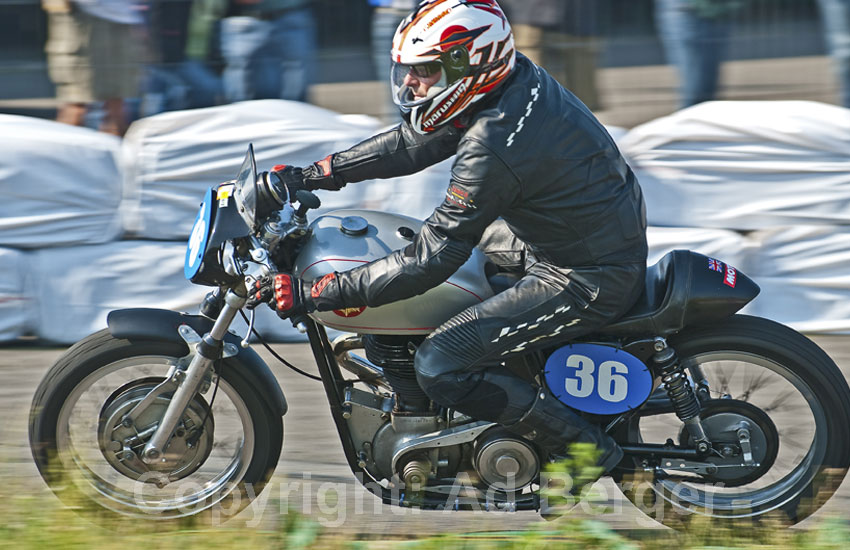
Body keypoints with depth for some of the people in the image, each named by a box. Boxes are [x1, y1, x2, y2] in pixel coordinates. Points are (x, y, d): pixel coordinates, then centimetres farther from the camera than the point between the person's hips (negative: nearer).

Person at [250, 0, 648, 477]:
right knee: (459, 231, 28)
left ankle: (585, 446, -3)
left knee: (439, 366, -13)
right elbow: (413, 143, 10)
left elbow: (429, 263, -26)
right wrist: (310, 176, 7)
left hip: (588, 284, -10)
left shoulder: (494, 148, -30)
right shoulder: (515, 78, -3)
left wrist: (313, 294, -23)